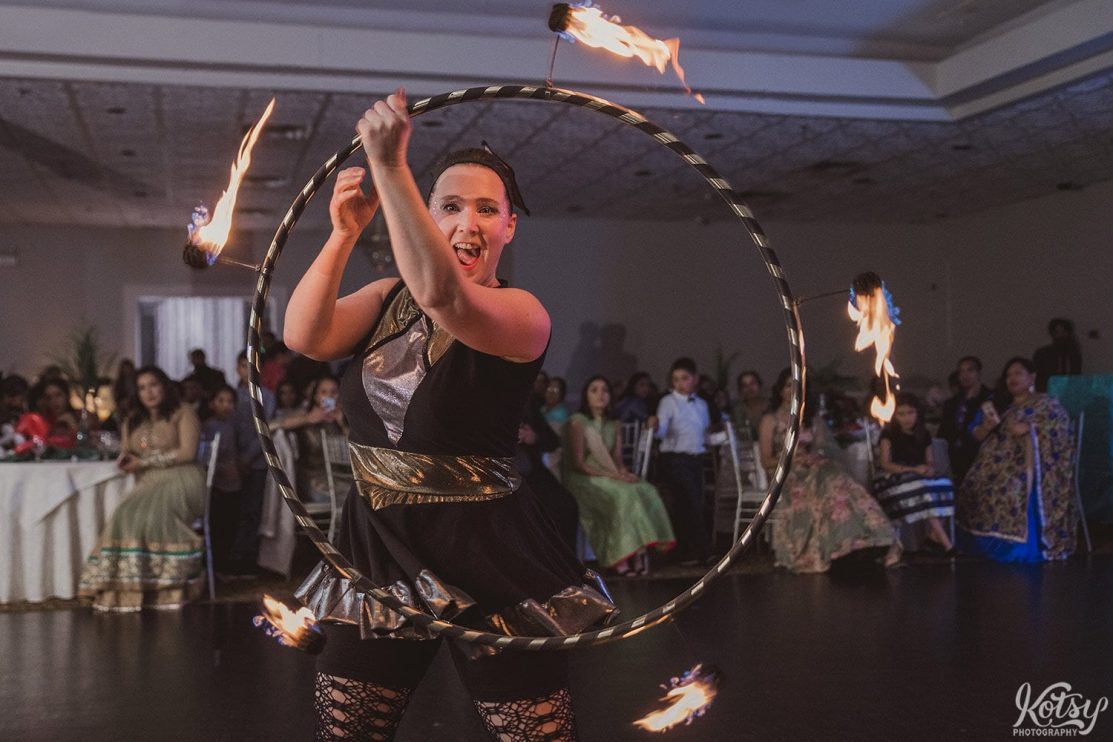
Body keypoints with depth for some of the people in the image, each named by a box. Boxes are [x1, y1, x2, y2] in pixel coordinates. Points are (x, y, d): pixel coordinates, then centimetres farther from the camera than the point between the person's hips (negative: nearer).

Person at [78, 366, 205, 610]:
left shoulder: (183, 413, 9)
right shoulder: (132, 423, 26)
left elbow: (188, 452, -3)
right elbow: (129, 457, 22)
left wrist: (145, 461, -5)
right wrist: (126, 462, -4)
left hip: (179, 482, -5)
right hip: (147, 486, 5)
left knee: (152, 516, -35)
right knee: (125, 517, -29)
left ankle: (169, 587, -30)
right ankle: (126, 588, -30)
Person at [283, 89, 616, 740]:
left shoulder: (523, 315, -12)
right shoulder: (389, 299, 7)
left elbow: (442, 295, -32)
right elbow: (305, 337, -6)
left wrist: (390, 166, -37)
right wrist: (343, 234, -12)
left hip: (489, 562, -5)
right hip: (377, 552, 5)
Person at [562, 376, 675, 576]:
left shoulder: (613, 425, 17)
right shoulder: (577, 422, -3)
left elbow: (618, 460, 13)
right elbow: (578, 464, -10)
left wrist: (623, 472, -12)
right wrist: (612, 475, -18)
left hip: (610, 480, 6)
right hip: (584, 480, -6)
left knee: (647, 491, -24)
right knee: (624, 495, -34)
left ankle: (640, 551, -30)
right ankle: (622, 556, -31)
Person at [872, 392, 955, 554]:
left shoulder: (924, 435, 16)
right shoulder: (889, 434, 2)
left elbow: (930, 461, 15)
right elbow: (885, 464, -7)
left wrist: (930, 468, -11)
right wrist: (913, 469, -19)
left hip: (921, 479, 5)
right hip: (893, 479, -4)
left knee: (944, 485, -28)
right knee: (921, 488, -36)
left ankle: (934, 534, -29)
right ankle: (943, 539, -36)